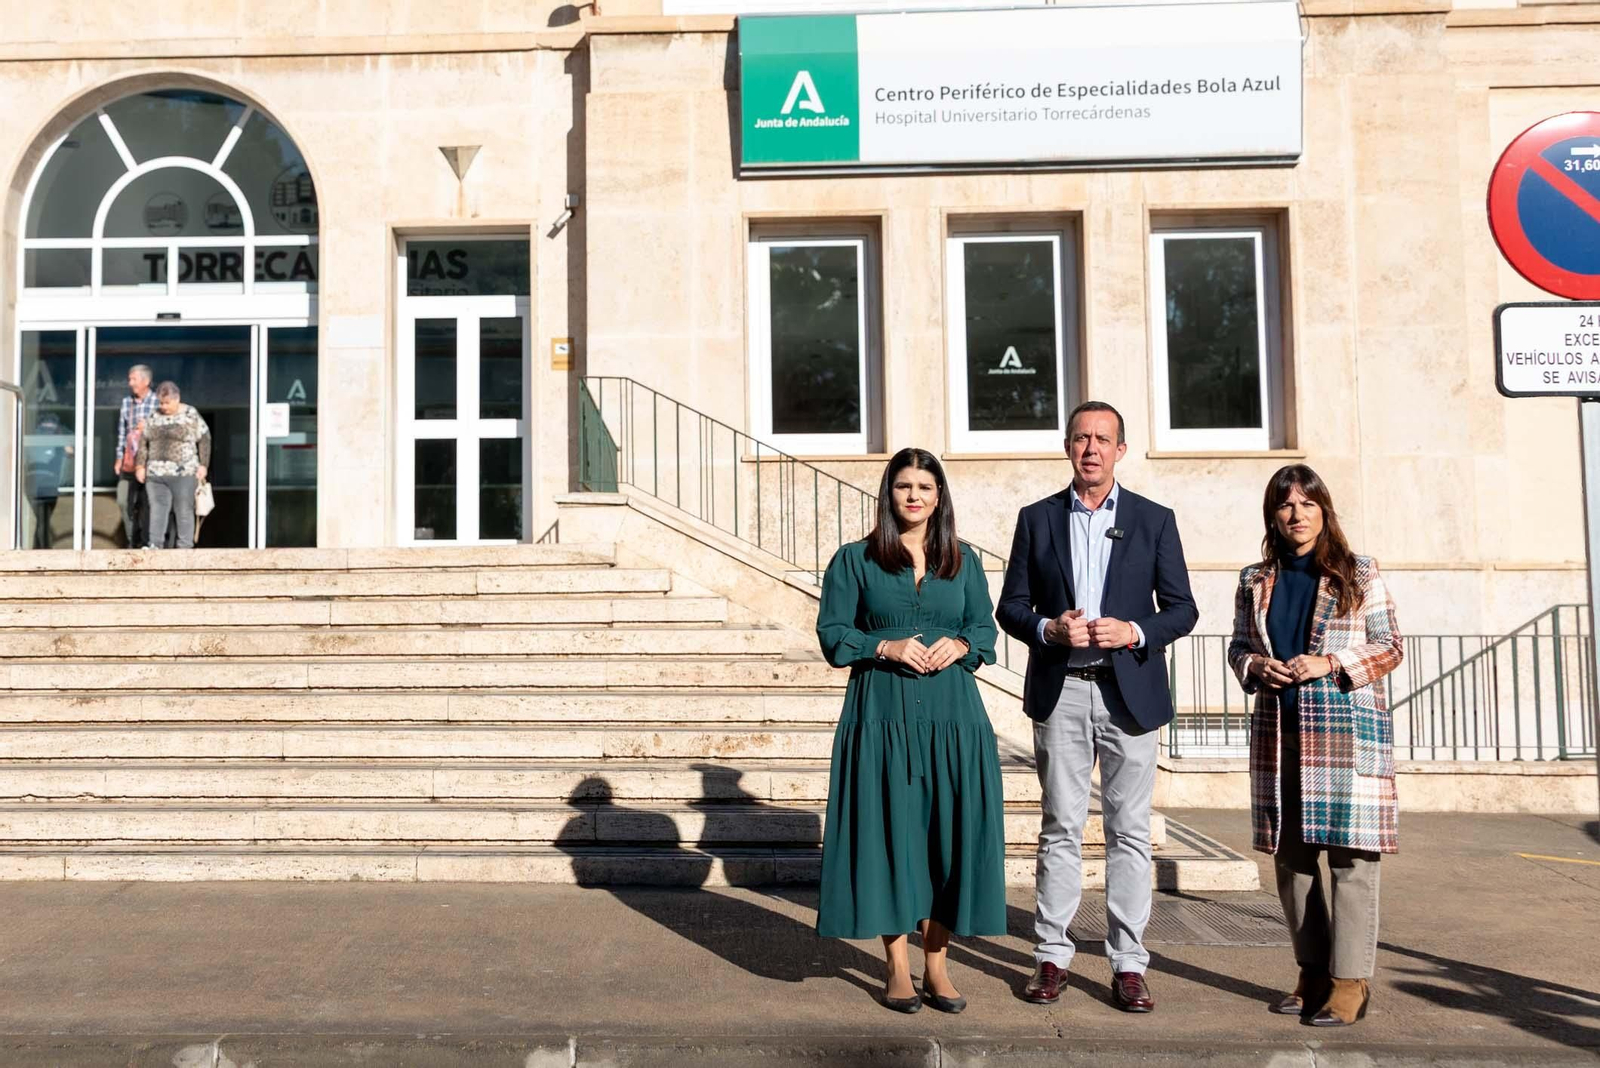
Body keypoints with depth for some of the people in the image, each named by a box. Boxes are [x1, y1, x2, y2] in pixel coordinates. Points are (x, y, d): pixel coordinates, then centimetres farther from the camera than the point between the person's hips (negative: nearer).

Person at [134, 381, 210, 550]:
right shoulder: (154, 416, 11)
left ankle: (185, 546, 5)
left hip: (183, 473, -4)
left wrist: (203, 465, -4)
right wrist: (140, 465, 9)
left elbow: (204, 439, 1)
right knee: (157, 508, -1)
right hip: (155, 473, 4)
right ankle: (155, 544, -1)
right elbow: (143, 441, 16)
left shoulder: (191, 415, -1)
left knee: (184, 510, 0)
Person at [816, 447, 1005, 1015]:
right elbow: (833, 634, 1)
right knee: (890, 834, 0)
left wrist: (960, 644, -9)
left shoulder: (963, 560, 12)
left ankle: (936, 964, 16)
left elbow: (986, 628, 12)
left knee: (949, 835, 2)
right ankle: (897, 968, 13)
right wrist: (887, 647, -13)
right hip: (881, 716, -2)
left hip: (952, 717, 2)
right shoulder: (855, 559, 4)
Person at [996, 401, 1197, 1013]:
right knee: (1060, 828, 6)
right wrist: (1050, 628, -12)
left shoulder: (1154, 520, 6)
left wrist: (1134, 631, -14)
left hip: (1129, 692, 0)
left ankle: (1127, 964, 13)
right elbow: (1011, 607, 7)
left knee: (1129, 830, 4)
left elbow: (1182, 608, 4)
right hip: (1060, 693, 1)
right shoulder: (1037, 519, 8)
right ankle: (1052, 956, 15)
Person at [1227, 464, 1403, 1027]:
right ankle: (1313, 972, 19)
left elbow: (1389, 645, 2)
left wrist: (1331, 663, -13)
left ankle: (1349, 979, 3)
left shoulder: (1359, 573, 4)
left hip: (1349, 727, -3)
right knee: (1290, 854, 7)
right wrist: (1256, 667, -6)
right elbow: (1237, 647, 16)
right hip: (1279, 730, 4)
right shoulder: (1254, 580, 12)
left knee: (1351, 853, -5)